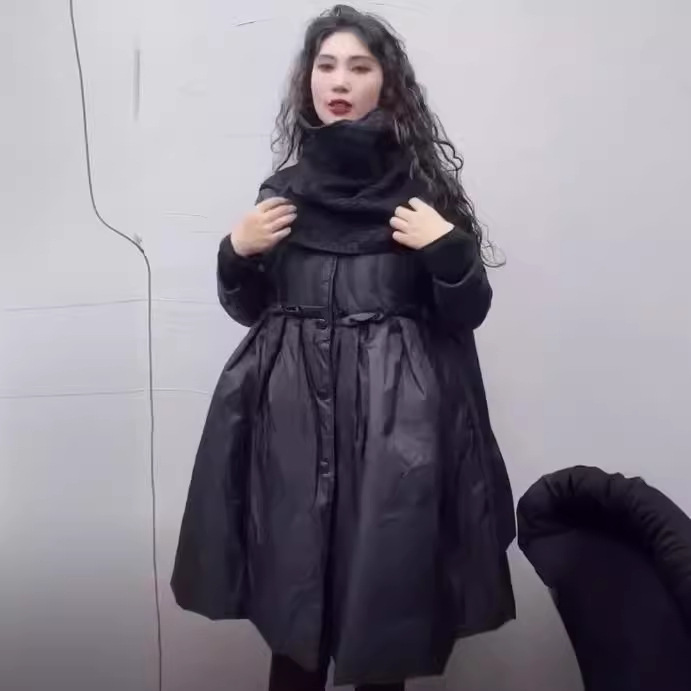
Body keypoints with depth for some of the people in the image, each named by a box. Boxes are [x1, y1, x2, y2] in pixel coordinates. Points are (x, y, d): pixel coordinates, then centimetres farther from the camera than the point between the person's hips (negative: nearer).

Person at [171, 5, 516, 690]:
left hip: (397, 419, -1)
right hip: (294, 417, 2)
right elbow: (247, 308, 15)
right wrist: (237, 252, -1)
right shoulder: (283, 189, 9)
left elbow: (467, 313, 2)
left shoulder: (424, 184, 3)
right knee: (293, 598, 6)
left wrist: (449, 248, -14)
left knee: (386, 594, 3)